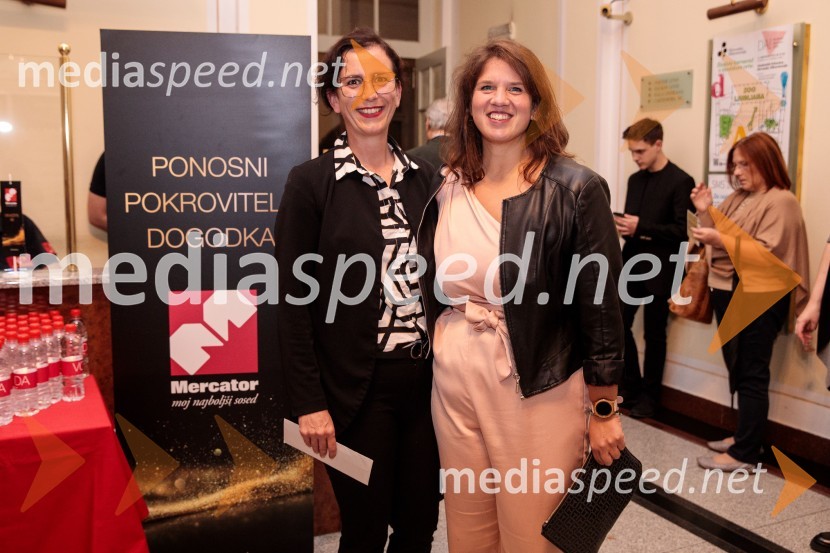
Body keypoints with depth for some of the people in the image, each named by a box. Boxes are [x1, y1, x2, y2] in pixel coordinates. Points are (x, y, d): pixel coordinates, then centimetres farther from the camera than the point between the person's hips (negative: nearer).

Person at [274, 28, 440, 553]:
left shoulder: (423, 177, 7)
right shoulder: (310, 181, -7)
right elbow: (295, 301, -8)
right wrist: (310, 403, -11)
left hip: (425, 376, 5)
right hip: (356, 387, -4)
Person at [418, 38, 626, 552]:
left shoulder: (576, 190, -10)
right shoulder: (445, 187, 3)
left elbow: (602, 307, -8)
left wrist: (604, 411, -4)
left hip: (538, 394, -4)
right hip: (454, 385, 5)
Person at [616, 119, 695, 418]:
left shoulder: (680, 181, -10)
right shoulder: (635, 179, 11)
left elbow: (682, 231, -16)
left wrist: (641, 227, -22)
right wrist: (623, 226, -5)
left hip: (659, 270, -6)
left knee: (654, 334, 6)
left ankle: (649, 394, 22)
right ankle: (631, 384, 24)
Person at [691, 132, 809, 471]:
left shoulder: (781, 201, -10)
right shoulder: (737, 198, 13)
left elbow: (767, 254, -20)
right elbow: (718, 243, 13)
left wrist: (722, 239, -26)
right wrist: (705, 212, 0)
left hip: (759, 299, -8)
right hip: (728, 293, 8)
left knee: (751, 375, -3)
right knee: (738, 371, 14)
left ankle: (744, 454, 3)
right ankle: (745, 436, 26)